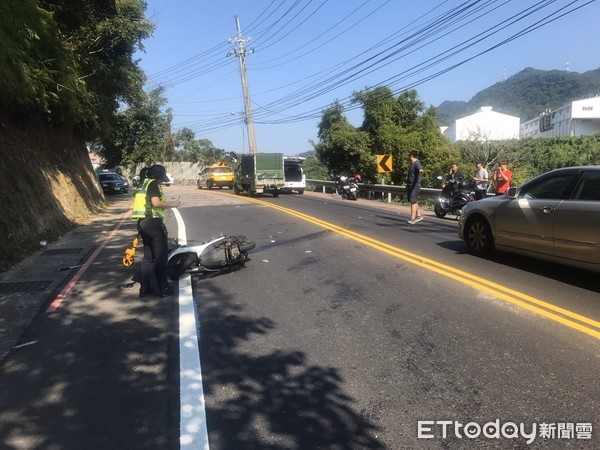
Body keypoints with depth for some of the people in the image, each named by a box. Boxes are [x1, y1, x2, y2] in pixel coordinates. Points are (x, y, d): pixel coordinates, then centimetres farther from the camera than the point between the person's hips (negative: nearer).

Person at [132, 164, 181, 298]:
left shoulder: (142, 184, 19)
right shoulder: (153, 183, -7)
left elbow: (146, 203, 16)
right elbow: (156, 202, -20)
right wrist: (172, 204, -8)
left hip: (142, 222, 9)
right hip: (153, 222, -9)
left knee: (148, 256, 16)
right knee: (161, 256, 0)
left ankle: (145, 288, 18)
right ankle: (164, 289, 6)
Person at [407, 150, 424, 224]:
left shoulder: (417, 163, -13)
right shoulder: (412, 164, 17)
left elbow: (420, 168, -38)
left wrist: (421, 170, -60)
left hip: (415, 185, -10)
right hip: (410, 185, 10)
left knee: (413, 201, -12)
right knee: (413, 201, 15)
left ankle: (412, 219, -13)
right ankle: (419, 215, 28)